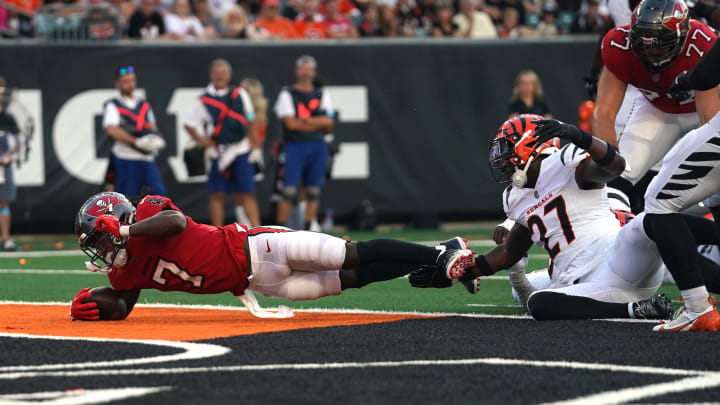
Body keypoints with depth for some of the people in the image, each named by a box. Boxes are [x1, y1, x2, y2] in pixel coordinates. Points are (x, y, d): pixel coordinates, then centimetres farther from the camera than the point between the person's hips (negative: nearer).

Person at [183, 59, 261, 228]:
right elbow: (189, 124, 5)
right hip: (218, 153, -1)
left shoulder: (240, 94, 8)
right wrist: (203, 141, -5)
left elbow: (250, 122, 13)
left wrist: (256, 147, 10)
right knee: (217, 194, 2)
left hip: (241, 150, 1)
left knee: (247, 193, 0)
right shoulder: (204, 100, 2)